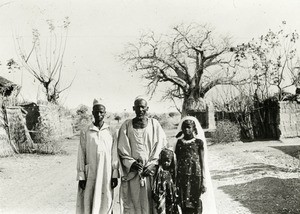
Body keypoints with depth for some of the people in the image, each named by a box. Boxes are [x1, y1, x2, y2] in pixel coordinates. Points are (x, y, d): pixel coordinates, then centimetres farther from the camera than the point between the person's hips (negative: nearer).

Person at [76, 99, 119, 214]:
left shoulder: (111, 132, 2)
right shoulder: (85, 133, 2)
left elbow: (114, 154, 3)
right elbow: (81, 155, 2)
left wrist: (115, 175, 0)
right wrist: (81, 177, -1)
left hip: (106, 174, 0)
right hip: (90, 174, 0)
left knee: (105, 202, 3)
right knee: (88, 203, 1)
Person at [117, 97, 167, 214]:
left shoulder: (154, 124, 7)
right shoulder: (126, 125, 8)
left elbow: (161, 146, 2)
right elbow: (122, 148, 4)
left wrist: (152, 165, -9)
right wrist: (132, 163, -10)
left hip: (151, 171, 0)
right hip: (132, 173, 0)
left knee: (150, 203, 0)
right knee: (133, 204, -1)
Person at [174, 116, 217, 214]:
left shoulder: (199, 142, -1)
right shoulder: (179, 142, 7)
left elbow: (202, 162, -1)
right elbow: (177, 161, 10)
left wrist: (203, 182, -4)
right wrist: (175, 180, 7)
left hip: (196, 176, -2)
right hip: (182, 177, 2)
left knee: (196, 202, 1)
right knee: (184, 205, 4)